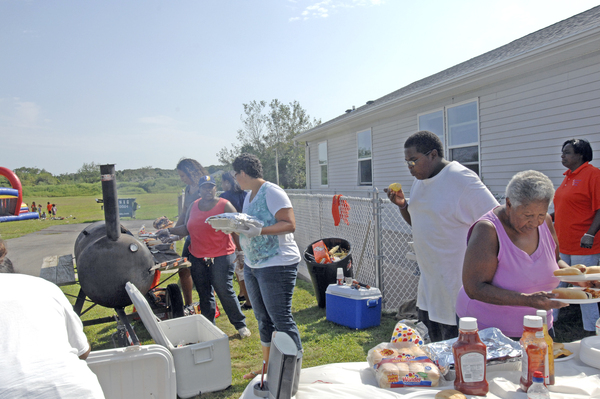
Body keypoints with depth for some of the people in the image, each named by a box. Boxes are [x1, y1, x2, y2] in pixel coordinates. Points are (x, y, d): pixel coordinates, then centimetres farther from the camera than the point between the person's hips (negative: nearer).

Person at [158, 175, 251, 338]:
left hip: (221, 257, -5)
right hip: (197, 258, 5)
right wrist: (169, 230, 5)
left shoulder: (225, 205, -5)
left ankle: (240, 325, 14)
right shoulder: (193, 206, 10)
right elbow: (186, 228, 18)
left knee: (225, 292, -2)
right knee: (204, 295, 12)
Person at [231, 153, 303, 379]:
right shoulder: (249, 196, 14)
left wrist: (260, 230, -28)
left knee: (281, 319, -4)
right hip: (252, 266, 9)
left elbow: (290, 225, -20)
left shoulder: (272, 192, -14)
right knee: (263, 319, 17)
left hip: (277, 265, -9)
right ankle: (267, 367, 30)